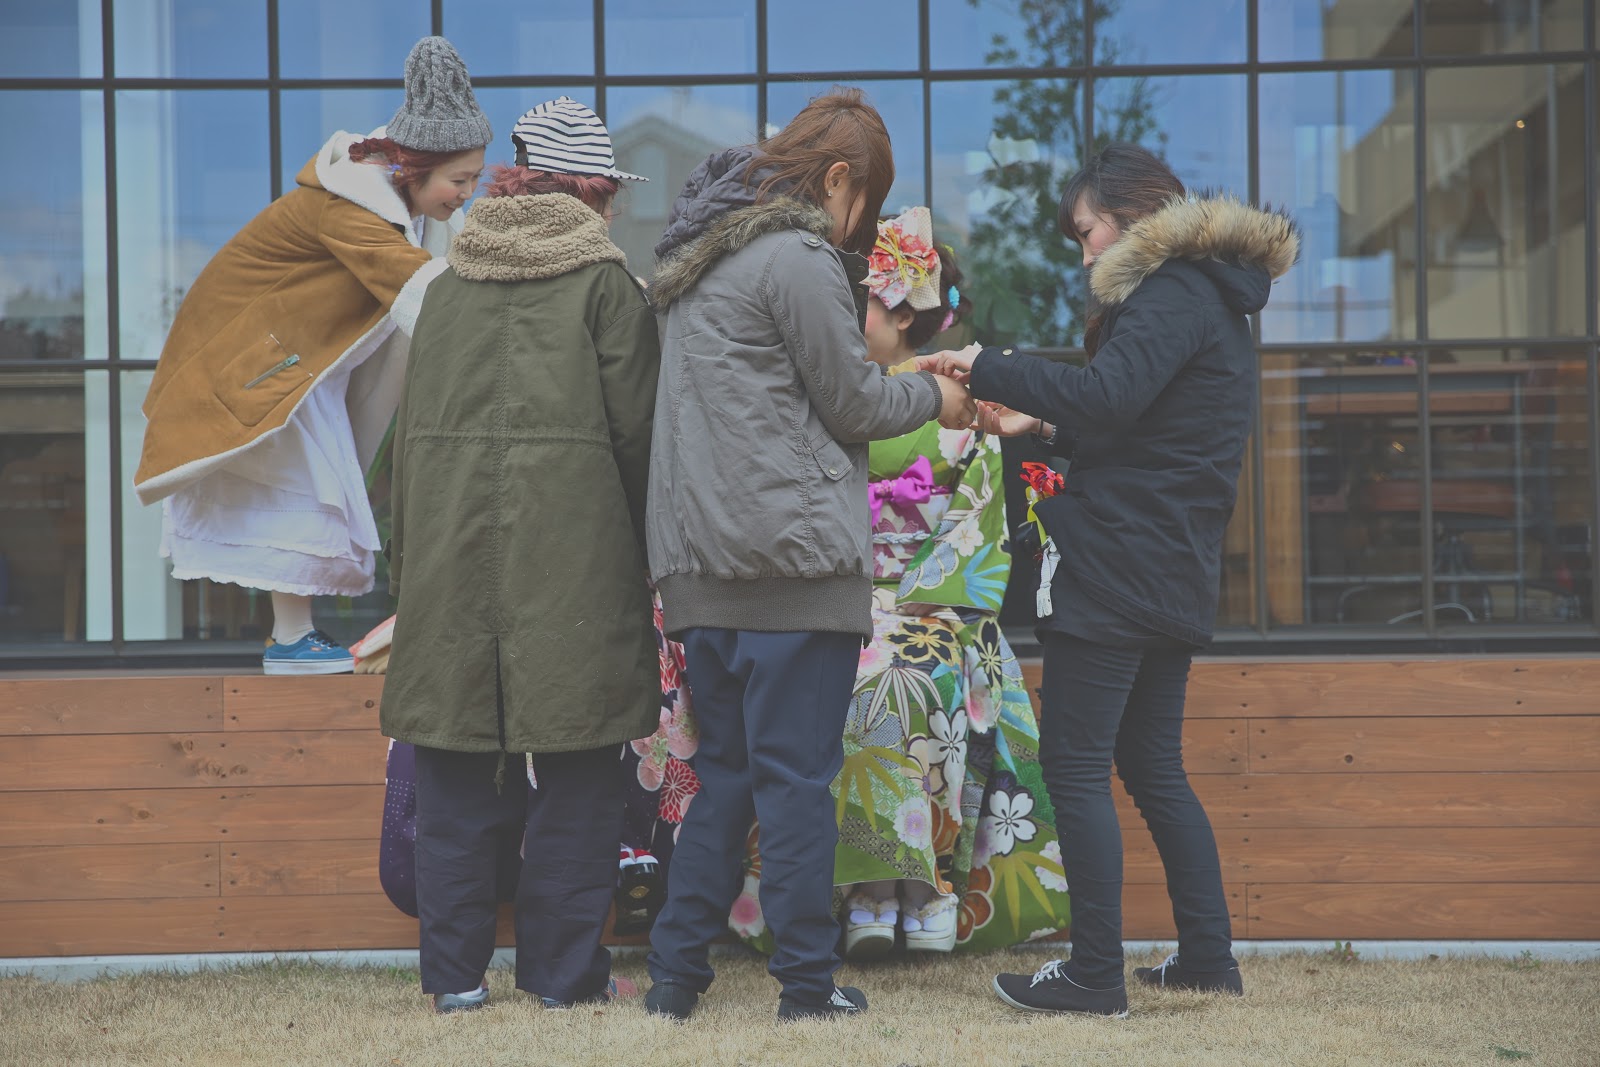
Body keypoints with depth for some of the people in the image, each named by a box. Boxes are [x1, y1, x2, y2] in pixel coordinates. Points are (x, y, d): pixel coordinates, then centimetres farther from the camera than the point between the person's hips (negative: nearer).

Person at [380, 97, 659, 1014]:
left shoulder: (449, 285, 10)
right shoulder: (606, 283, -3)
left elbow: (412, 430, 12)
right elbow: (636, 431, -5)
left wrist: (412, 560, 17)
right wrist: (640, 559, 5)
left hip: (451, 552, 4)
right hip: (574, 556, -4)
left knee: (458, 773, 9)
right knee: (575, 773, 4)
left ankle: (456, 972, 13)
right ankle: (564, 972, 7)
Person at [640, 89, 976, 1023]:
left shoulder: (699, 261, 19)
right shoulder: (798, 260, -10)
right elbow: (850, 403, -5)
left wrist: (895, 386, 20)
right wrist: (931, 397, 12)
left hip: (704, 563, 8)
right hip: (796, 558, -8)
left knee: (725, 772, 14)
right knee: (798, 775, -3)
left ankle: (677, 975, 14)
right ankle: (808, 984, 2)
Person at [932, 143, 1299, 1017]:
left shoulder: (1171, 296, -12)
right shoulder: (1211, 301, 20)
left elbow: (1107, 397, -26)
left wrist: (990, 368, -18)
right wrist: (1042, 427, 18)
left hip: (1113, 570, -10)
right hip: (1176, 574, 10)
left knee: (1074, 765, -6)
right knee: (1152, 764, 16)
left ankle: (1096, 972, -6)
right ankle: (1207, 956, 17)